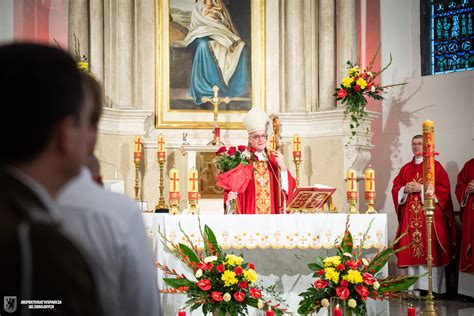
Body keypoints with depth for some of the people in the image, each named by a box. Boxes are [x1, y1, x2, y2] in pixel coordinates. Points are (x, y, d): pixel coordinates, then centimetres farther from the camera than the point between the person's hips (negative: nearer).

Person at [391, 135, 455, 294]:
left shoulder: (435, 166, 4)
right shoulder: (406, 168, 18)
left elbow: (443, 188, -6)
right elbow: (395, 188, 15)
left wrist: (422, 188, -13)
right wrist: (405, 189, -6)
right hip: (410, 216, 4)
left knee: (430, 252, -9)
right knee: (411, 251, -1)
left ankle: (432, 288, -8)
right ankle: (414, 288, 2)